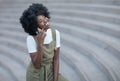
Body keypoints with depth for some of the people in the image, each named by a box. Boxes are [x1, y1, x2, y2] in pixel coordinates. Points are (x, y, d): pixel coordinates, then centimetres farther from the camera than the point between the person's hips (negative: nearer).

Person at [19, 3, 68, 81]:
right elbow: (36, 65, -26)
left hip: (50, 72, 4)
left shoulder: (55, 33, -13)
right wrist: (40, 44, -38)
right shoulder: (31, 38, -24)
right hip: (35, 74, -4)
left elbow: (56, 59, -9)